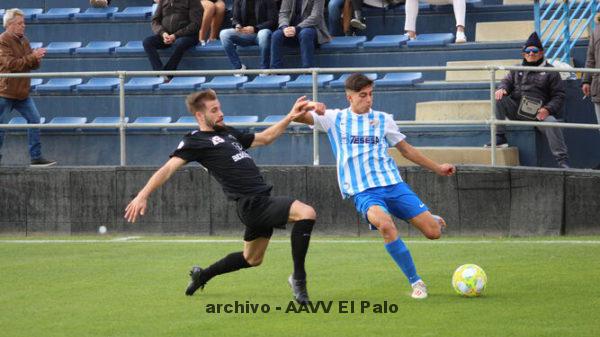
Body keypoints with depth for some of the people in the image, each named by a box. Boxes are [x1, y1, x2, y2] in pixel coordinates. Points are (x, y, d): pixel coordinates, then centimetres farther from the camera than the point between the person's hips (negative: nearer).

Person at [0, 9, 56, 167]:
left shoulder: (23, 41, 13)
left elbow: (33, 65, 16)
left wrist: (37, 58, -7)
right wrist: (32, 57, -23)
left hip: (21, 92, 8)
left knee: (34, 119, 0)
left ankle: (36, 157, 4)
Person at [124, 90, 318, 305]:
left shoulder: (228, 133, 21)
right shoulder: (195, 141, -3)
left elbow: (264, 138, 33)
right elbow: (169, 168, -12)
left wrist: (291, 117, 24)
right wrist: (143, 196, -22)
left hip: (262, 201, 9)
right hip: (251, 204, -9)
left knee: (252, 259, 22)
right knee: (306, 213, -24)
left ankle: (203, 275, 41)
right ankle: (298, 279, -17)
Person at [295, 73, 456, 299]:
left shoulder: (383, 120, 11)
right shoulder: (334, 119, 7)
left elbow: (406, 149, 21)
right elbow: (298, 117, 0)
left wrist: (437, 168, 19)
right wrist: (312, 109, -22)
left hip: (392, 183, 2)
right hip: (363, 192, -2)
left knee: (433, 232, -7)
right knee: (385, 225, -35)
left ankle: (432, 219, 35)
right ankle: (415, 282, -22)